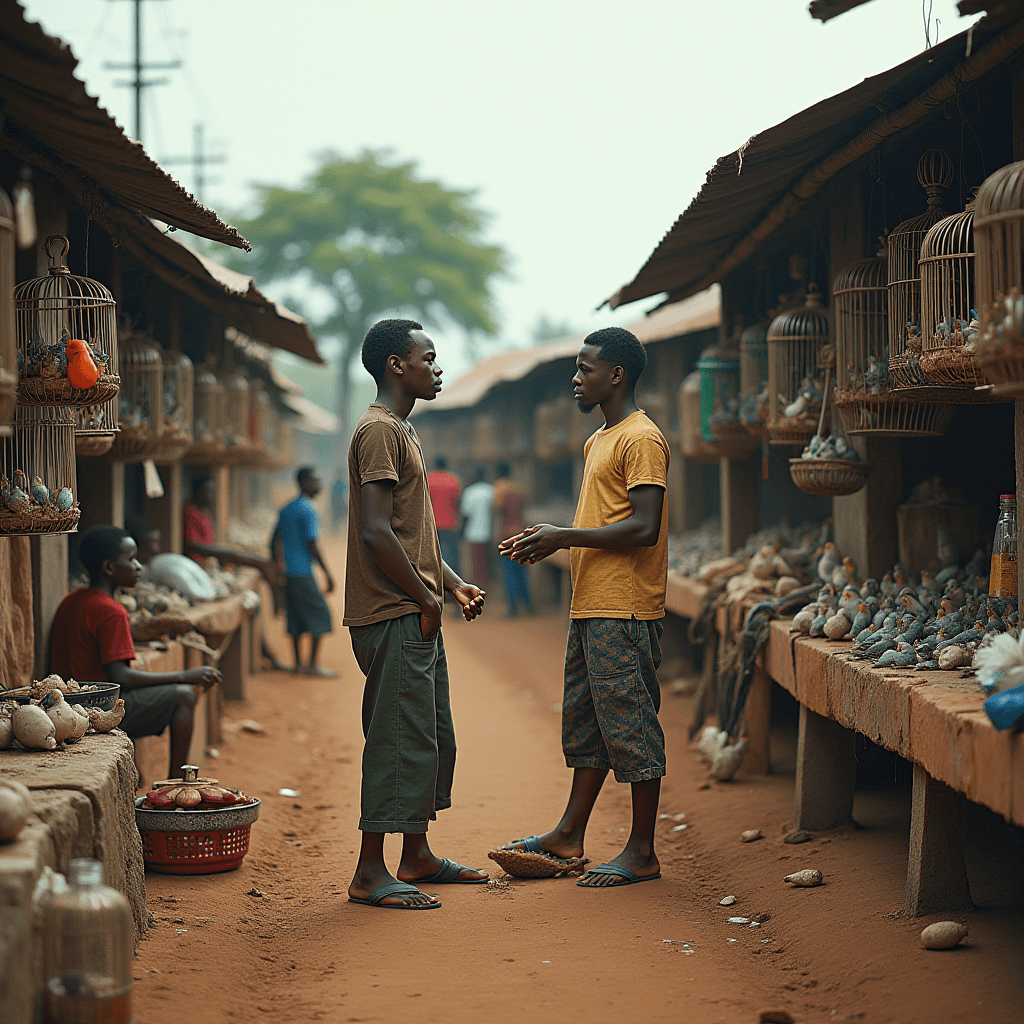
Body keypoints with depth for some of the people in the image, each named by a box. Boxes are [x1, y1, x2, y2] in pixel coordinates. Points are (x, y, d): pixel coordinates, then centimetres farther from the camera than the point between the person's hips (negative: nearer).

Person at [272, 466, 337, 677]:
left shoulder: (287, 509, 16)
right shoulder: (308, 511, -11)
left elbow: (275, 542, 19)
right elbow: (312, 544, -15)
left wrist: (280, 564, 27)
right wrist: (327, 573, -11)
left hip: (288, 571, 9)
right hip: (303, 571, -9)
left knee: (296, 617, 11)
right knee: (320, 614, -4)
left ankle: (298, 663, 12)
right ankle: (312, 665, -5)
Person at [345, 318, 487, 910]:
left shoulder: (404, 432, 20)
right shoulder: (379, 431, -13)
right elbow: (377, 533, -21)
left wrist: (454, 584, 13)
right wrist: (425, 599, -14)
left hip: (419, 615, 10)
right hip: (394, 616, -10)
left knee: (435, 737, 15)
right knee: (400, 739, -9)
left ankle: (418, 856, 25)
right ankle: (371, 874, -4)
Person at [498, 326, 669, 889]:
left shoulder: (642, 440, -12)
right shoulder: (600, 441, 19)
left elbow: (643, 528, -20)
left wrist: (564, 537, -16)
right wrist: (548, 539, 9)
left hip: (625, 610, -10)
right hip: (590, 608, 10)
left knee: (629, 722, -5)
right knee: (585, 718, 15)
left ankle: (642, 851, 1)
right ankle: (570, 833, 24)